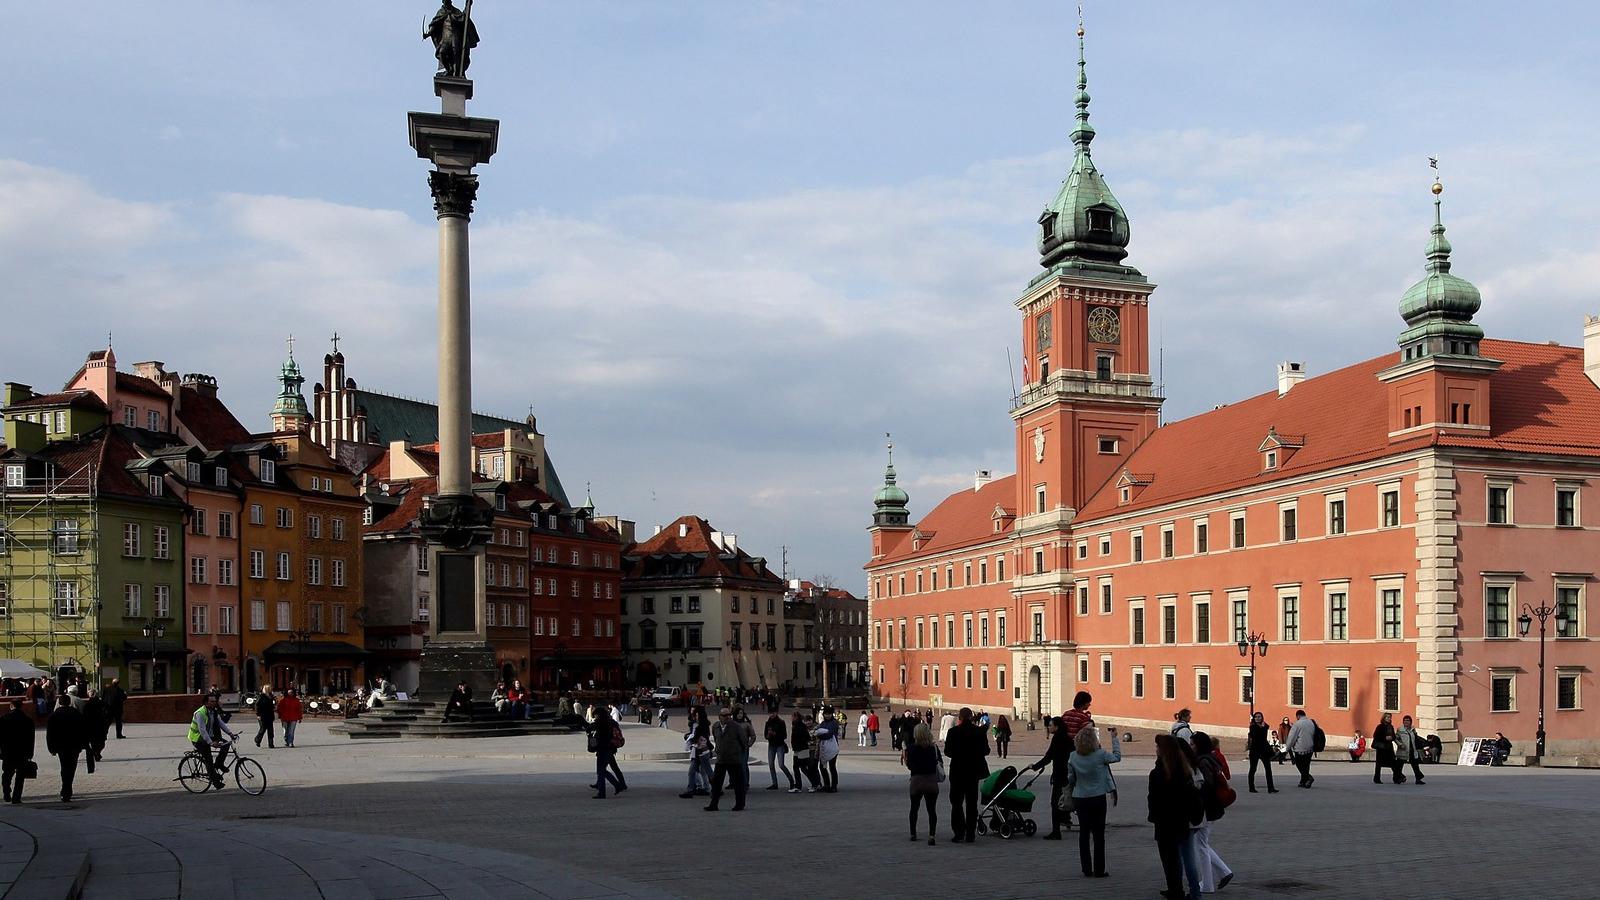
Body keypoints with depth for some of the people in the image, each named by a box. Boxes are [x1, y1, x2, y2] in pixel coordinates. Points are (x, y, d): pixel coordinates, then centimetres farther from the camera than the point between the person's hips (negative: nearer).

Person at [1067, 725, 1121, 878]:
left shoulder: (1073, 757, -6)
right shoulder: (1100, 755, -15)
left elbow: (1071, 779, 3)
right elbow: (1117, 756, 3)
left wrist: (1070, 791, 22)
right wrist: (1114, 738, 12)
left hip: (1080, 799, 3)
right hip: (1098, 798, -3)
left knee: (1084, 834, 11)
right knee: (1098, 834, 4)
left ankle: (1087, 870, 13)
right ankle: (1099, 870, 5)